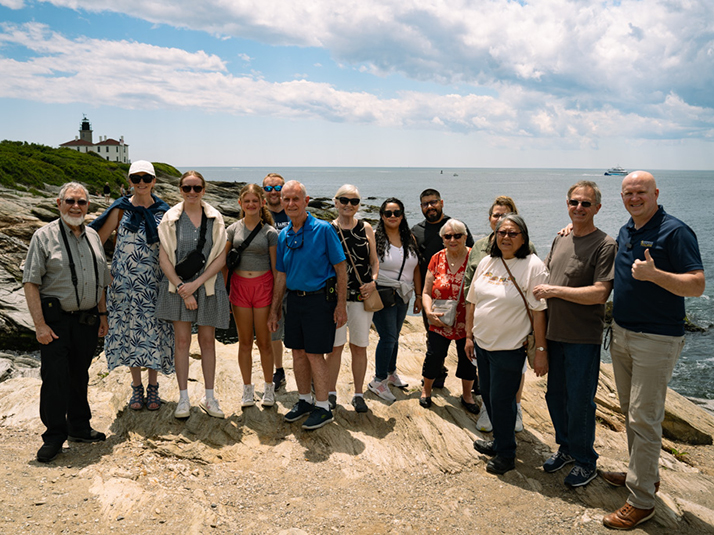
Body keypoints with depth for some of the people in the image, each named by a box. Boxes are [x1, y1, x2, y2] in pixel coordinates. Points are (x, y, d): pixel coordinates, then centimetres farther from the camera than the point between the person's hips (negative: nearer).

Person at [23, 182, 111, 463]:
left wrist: (103, 315, 15)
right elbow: (30, 283, -10)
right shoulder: (44, 236, -6)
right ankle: (54, 435, 12)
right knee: (54, 378, -2)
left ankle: (79, 427, 28)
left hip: (87, 319, 5)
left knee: (80, 376, 15)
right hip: (56, 319, -5)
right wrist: (39, 324, -15)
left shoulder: (93, 237, 11)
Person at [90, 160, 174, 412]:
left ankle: (153, 387, 19)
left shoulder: (163, 211, 4)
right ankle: (136, 387, 22)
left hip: (155, 283, 0)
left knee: (155, 332, 3)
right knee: (129, 332, 6)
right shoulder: (121, 209, 1)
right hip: (125, 282, 0)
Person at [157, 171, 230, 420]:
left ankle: (209, 397, 17)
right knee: (182, 341, 2)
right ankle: (183, 398, 13)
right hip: (178, 285, -1)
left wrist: (196, 284, -12)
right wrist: (182, 289, -11)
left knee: (207, 341, 6)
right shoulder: (171, 218, 0)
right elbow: (164, 258, -3)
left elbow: (220, 258, -3)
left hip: (208, 285, 1)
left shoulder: (215, 219, 2)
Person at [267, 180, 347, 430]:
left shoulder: (323, 229, -10)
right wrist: (274, 309, 14)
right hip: (294, 299, 6)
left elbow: (340, 268, -9)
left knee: (315, 354, -3)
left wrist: (341, 304, -13)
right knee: (298, 353, 12)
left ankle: (323, 408, 12)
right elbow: (281, 275, 13)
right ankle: (305, 401, 29)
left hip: (320, 299, -6)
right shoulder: (283, 235, 7)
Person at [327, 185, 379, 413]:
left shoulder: (365, 228, 7)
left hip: (363, 294, 2)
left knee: (359, 346, 7)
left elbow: (374, 261, 10)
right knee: (335, 346, 2)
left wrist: (373, 282, -7)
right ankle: (331, 392, 20)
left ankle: (358, 394, 21)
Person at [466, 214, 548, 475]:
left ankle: (506, 453, 22)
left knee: (501, 400, 2)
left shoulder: (533, 266, -13)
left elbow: (539, 311, -14)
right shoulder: (486, 262, 5)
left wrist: (541, 350, -15)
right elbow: (472, 302, 11)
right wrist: (469, 336, 11)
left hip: (509, 347, -6)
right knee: (488, 395, 17)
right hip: (482, 343, 6)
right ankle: (499, 441, 38)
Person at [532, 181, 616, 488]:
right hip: (554, 334, 7)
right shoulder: (560, 240, 10)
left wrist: (554, 291, -18)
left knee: (579, 403, 4)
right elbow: (545, 274, 23)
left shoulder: (605, 245, -12)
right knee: (555, 396, 17)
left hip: (583, 338, -6)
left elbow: (599, 293, -20)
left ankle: (586, 462, 24)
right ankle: (566, 448, 37)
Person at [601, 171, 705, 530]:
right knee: (630, 411, 17)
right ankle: (645, 474, 33)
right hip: (621, 335, 8)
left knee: (644, 419, -4)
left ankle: (641, 501, 6)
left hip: (656, 340, -8)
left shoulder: (675, 231, -13)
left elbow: (697, 285, -18)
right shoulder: (624, 232, 10)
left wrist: (654, 274, -34)